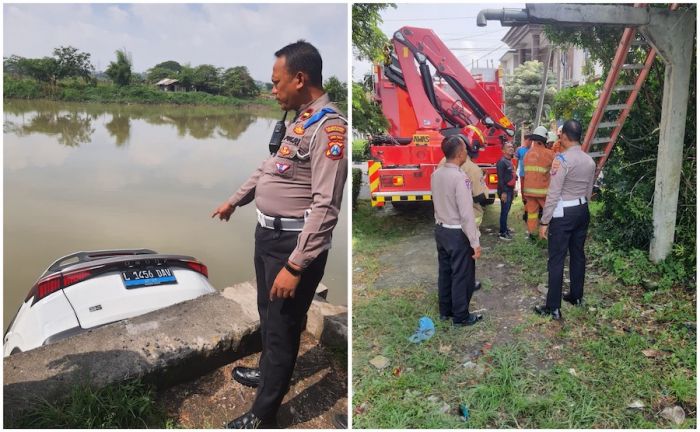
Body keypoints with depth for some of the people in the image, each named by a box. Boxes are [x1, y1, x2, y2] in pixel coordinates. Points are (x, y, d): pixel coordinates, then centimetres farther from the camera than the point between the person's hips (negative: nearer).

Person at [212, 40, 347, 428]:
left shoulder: (329, 128, -22)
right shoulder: (299, 119, 9)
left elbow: (325, 207, -27)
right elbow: (269, 168, 23)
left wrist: (295, 266, -27)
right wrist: (234, 200, 31)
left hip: (294, 243, -9)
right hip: (267, 233, 9)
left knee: (282, 327, 6)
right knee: (267, 313, 26)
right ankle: (268, 372, 50)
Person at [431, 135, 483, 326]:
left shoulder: (436, 174, 0)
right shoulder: (460, 178, -23)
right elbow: (466, 213, -22)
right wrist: (475, 242, -18)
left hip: (440, 230, 7)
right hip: (458, 233, -7)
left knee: (445, 271, 18)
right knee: (461, 275, 7)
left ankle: (445, 311, 32)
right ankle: (460, 316, 20)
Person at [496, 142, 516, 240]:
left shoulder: (510, 161, 13)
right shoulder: (502, 161, -16)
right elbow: (500, 178, -20)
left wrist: (515, 176, 9)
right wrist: (503, 192, -23)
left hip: (510, 189, 9)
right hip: (505, 190, -9)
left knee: (507, 210, 17)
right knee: (504, 211, -7)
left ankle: (505, 228, 29)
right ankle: (502, 233, -3)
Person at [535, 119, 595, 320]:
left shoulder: (562, 159, -17)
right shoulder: (590, 161, 6)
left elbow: (553, 194, -18)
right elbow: (589, 191, 13)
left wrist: (544, 221, -14)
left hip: (563, 213, -8)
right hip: (582, 210, 8)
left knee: (556, 260, -3)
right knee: (578, 254, 18)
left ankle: (553, 307, 1)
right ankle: (576, 296, 31)